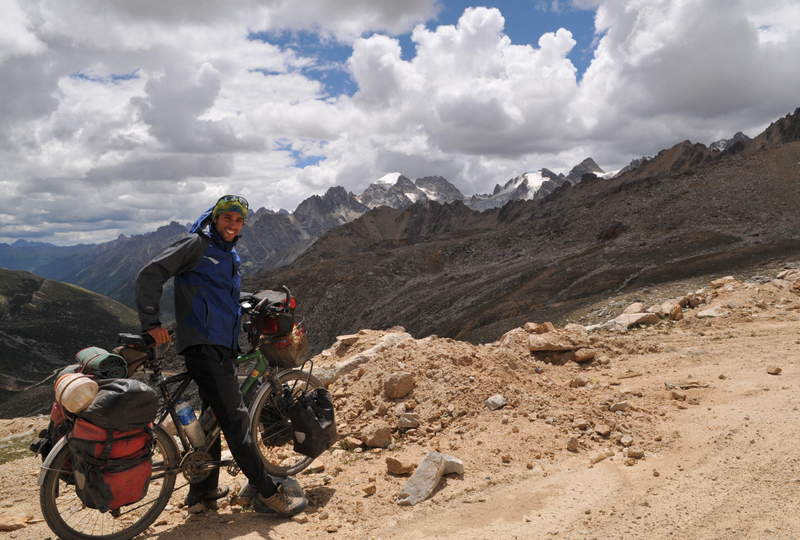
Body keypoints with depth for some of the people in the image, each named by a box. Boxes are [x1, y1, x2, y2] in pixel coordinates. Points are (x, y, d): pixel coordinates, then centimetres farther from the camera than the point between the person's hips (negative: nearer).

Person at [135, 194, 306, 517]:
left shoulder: (230, 257, 23)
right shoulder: (197, 244, -3)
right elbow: (150, 274, -9)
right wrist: (151, 322, -16)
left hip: (222, 346, 9)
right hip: (202, 344, -9)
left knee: (213, 415, 15)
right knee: (235, 417, -11)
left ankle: (204, 489, 27)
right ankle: (268, 493, -10)